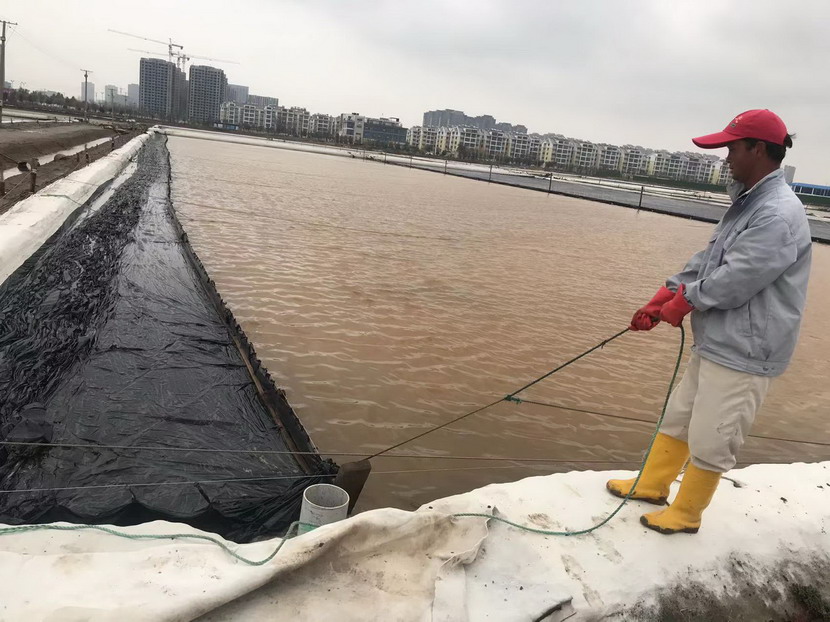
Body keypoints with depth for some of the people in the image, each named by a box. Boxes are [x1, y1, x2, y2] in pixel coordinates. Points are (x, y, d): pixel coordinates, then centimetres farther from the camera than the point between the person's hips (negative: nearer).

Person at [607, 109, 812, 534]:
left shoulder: (778, 215, -21)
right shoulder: (748, 203, 11)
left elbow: (732, 282, -24)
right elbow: (706, 261, 12)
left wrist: (681, 303, -8)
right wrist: (659, 302, 5)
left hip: (743, 354, -10)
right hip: (715, 342, 10)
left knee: (710, 441, 4)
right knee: (678, 417, 21)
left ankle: (686, 514, 23)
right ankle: (652, 485, 37)